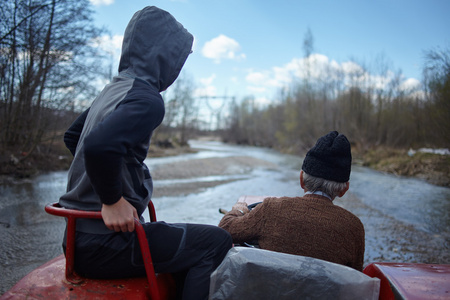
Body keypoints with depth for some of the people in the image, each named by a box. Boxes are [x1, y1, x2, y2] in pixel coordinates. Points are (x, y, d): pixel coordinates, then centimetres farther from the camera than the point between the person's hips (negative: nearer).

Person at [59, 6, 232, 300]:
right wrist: (112, 200, -22)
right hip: (101, 243, -9)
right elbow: (99, 145, -37)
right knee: (216, 241, -7)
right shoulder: (147, 99, -18)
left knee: (188, 238, 25)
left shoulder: (114, 89, 11)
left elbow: (72, 136, 23)